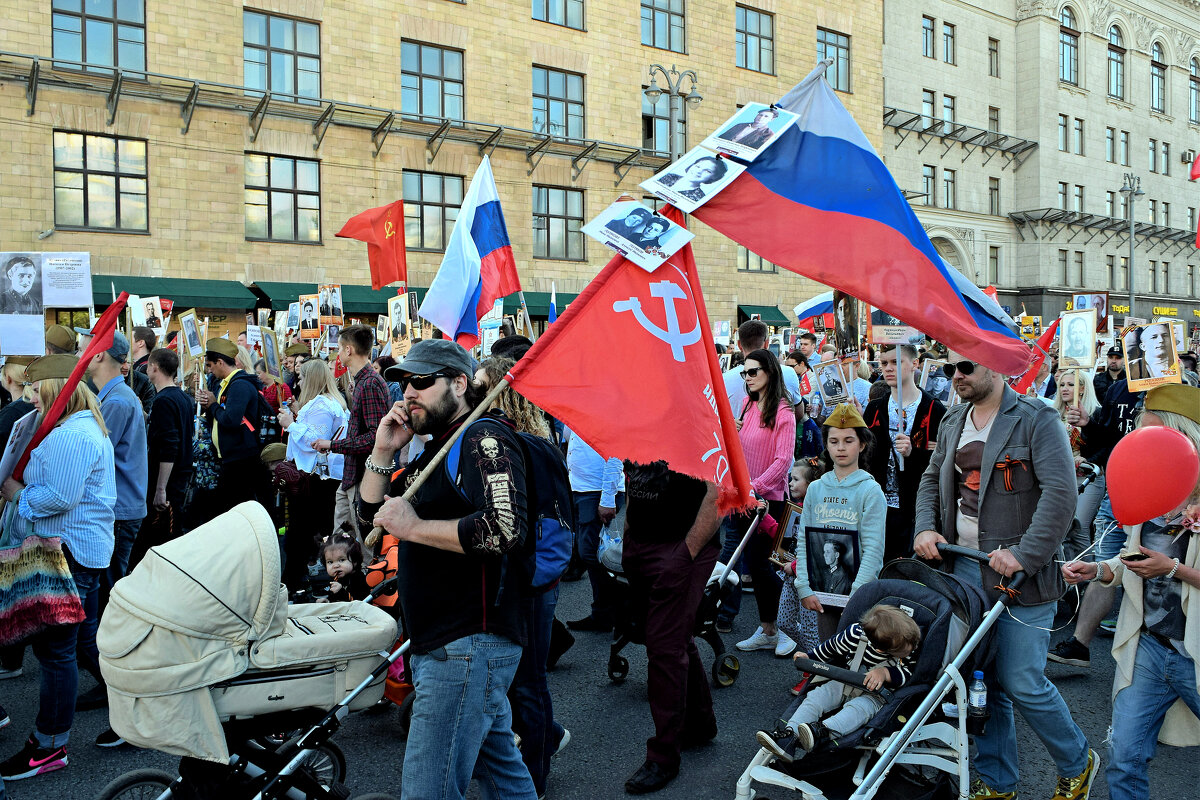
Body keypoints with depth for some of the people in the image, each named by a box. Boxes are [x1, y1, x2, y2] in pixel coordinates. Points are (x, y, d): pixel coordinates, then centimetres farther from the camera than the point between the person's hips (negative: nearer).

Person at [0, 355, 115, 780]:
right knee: (85, 642, 19)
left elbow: (60, 497, -24)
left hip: (69, 550, -11)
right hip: (86, 548, 11)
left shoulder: (70, 435, -18)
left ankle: (48, 746, 9)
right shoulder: (87, 427, 17)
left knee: (54, 646, -2)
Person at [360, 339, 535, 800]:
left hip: (468, 646, -10)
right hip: (437, 646, 10)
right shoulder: (435, 450, 20)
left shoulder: (484, 438, -11)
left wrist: (413, 526, -19)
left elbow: (506, 529, -27)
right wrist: (383, 452, 6)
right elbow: (369, 519, 20)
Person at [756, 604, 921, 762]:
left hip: (876, 694, -2)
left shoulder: (909, 647, -16)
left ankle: (822, 732, -58)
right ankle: (788, 736, -35)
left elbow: (906, 674, -13)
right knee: (814, 698, -18)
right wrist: (810, 658, 11)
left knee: (859, 708, -34)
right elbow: (833, 646, 3)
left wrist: (885, 672, -32)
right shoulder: (856, 632, -15)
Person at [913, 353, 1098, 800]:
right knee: (982, 680, 13)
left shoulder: (1036, 420, -10)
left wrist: (1023, 554, -24)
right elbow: (932, 479, 21)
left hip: (1021, 573, -6)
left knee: (1022, 683, -3)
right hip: (965, 567, 6)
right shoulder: (953, 423, 12)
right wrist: (925, 527, 3)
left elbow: (1060, 494, -18)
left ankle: (1077, 764, 25)